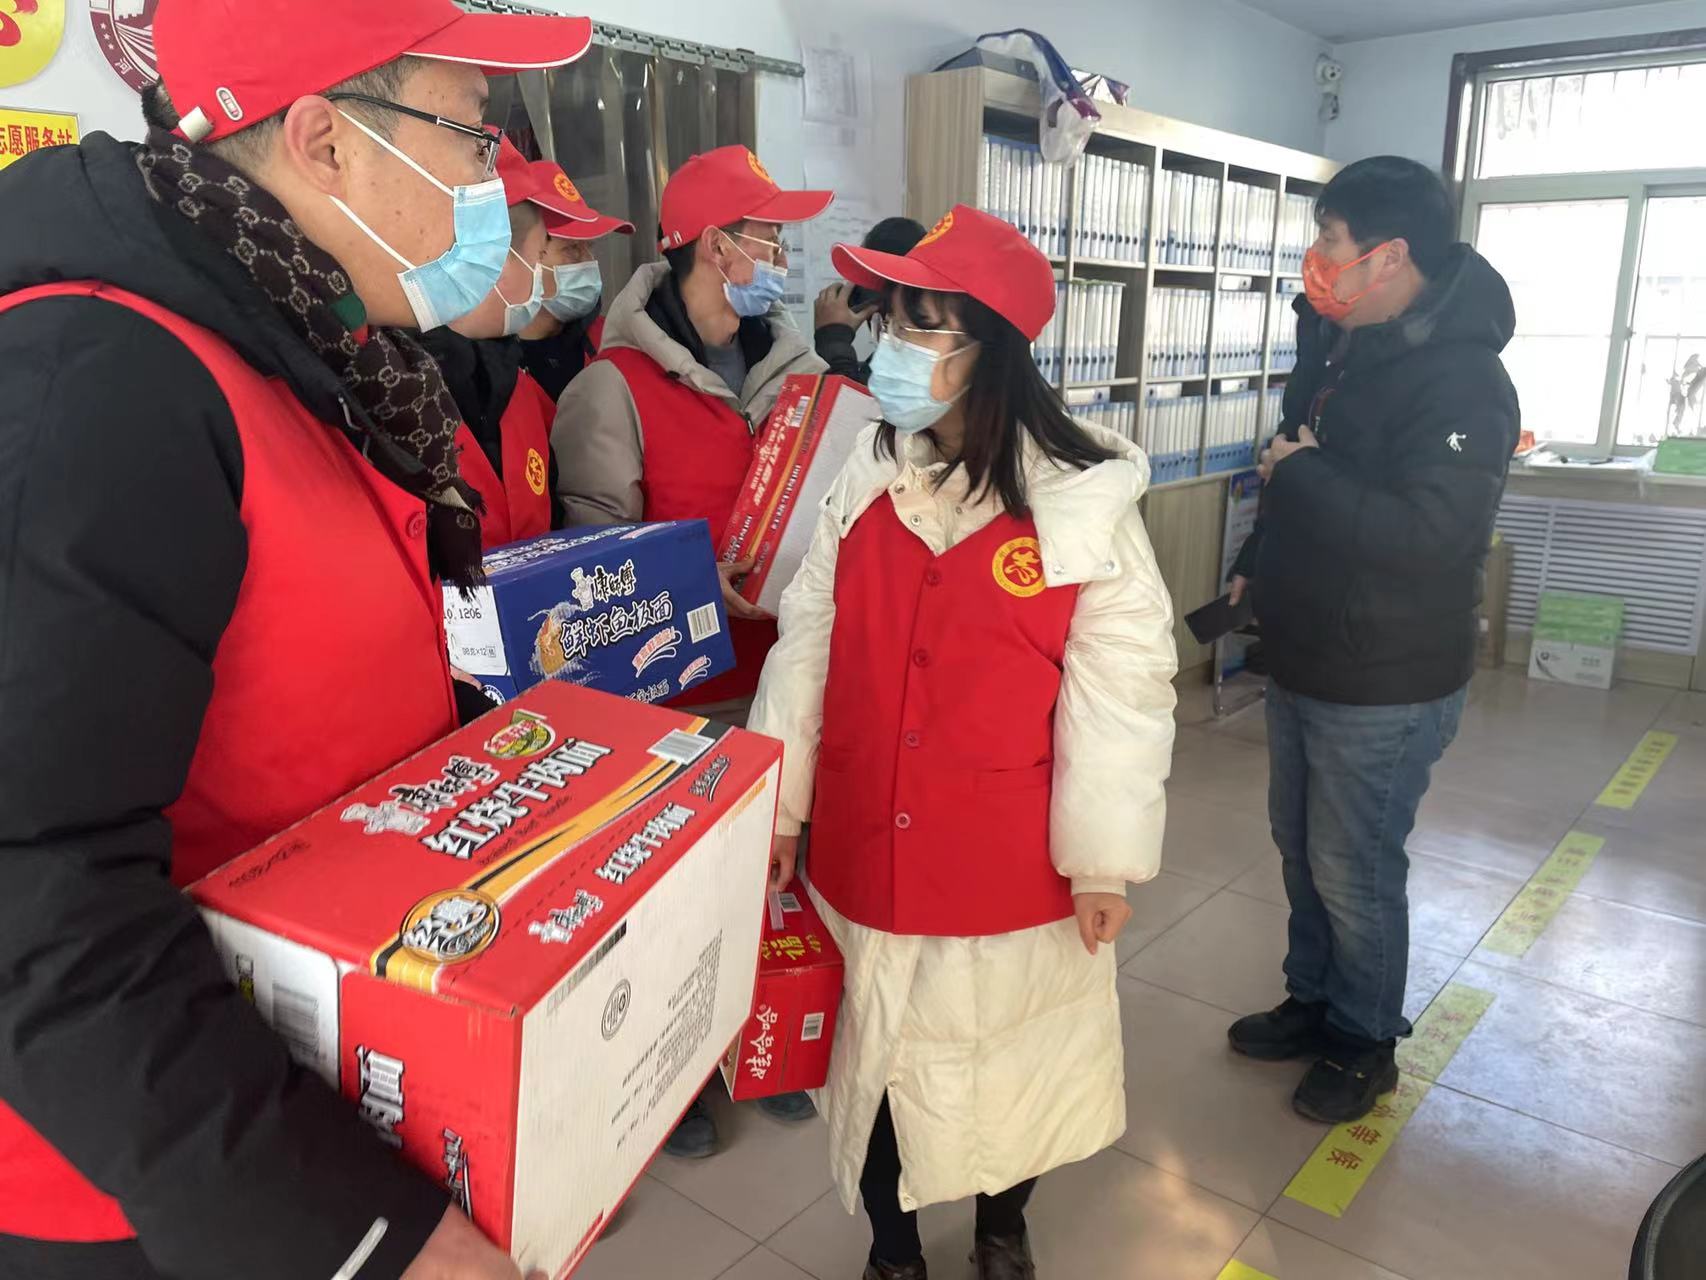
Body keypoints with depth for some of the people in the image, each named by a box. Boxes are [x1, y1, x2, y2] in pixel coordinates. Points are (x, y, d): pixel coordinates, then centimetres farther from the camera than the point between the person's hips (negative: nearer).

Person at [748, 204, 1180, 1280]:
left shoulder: (1085, 501, -14)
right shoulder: (866, 480, -3)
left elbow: (1121, 691, -10)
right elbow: (808, 647, 3)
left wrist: (1107, 861, -7)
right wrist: (779, 808, 6)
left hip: (1016, 858, -2)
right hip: (870, 849, 3)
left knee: (1013, 1051, 20)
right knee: (881, 1054, 19)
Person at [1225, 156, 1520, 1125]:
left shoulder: (1462, 380, -22)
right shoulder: (1343, 347, 6)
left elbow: (1425, 533, -34)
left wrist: (1297, 474, -24)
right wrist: (1260, 568, 15)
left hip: (1385, 684, -9)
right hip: (1301, 659, 9)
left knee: (1354, 873, 6)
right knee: (1302, 849, 20)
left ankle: (1366, 1046, 28)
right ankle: (1314, 1002, 41)